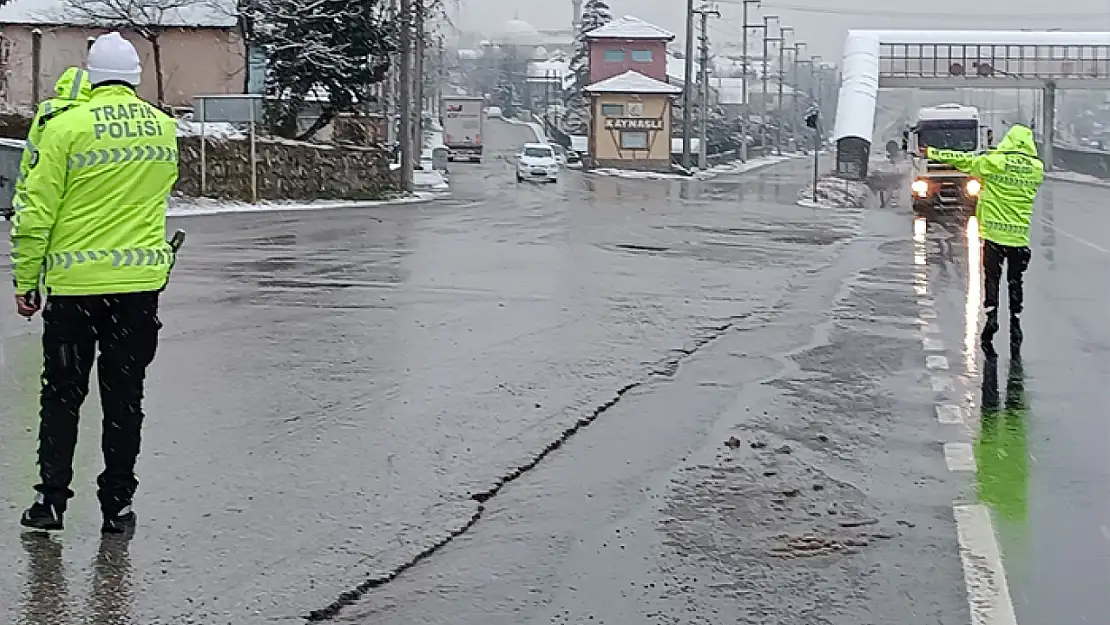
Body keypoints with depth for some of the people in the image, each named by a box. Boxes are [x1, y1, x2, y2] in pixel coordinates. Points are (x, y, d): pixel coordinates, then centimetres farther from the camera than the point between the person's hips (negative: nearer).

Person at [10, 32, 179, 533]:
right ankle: (117, 505, 13)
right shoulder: (164, 127, 5)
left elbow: (36, 213, -7)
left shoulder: (67, 128, -8)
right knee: (124, 397, 10)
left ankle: (51, 500, 10)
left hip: (74, 284, -3)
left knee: (62, 395, 10)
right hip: (141, 282, 3)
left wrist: (25, 280, 1)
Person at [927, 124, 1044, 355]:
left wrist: (932, 153, 13)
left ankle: (991, 315, -9)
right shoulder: (1037, 168, 0)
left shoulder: (992, 161, -9)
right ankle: (1015, 323, 12)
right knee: (1015, 282, 12)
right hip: (1021, 236, 2)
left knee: (992, 278, 6)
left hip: (994, 232, -2)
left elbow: (963, 160, 1)